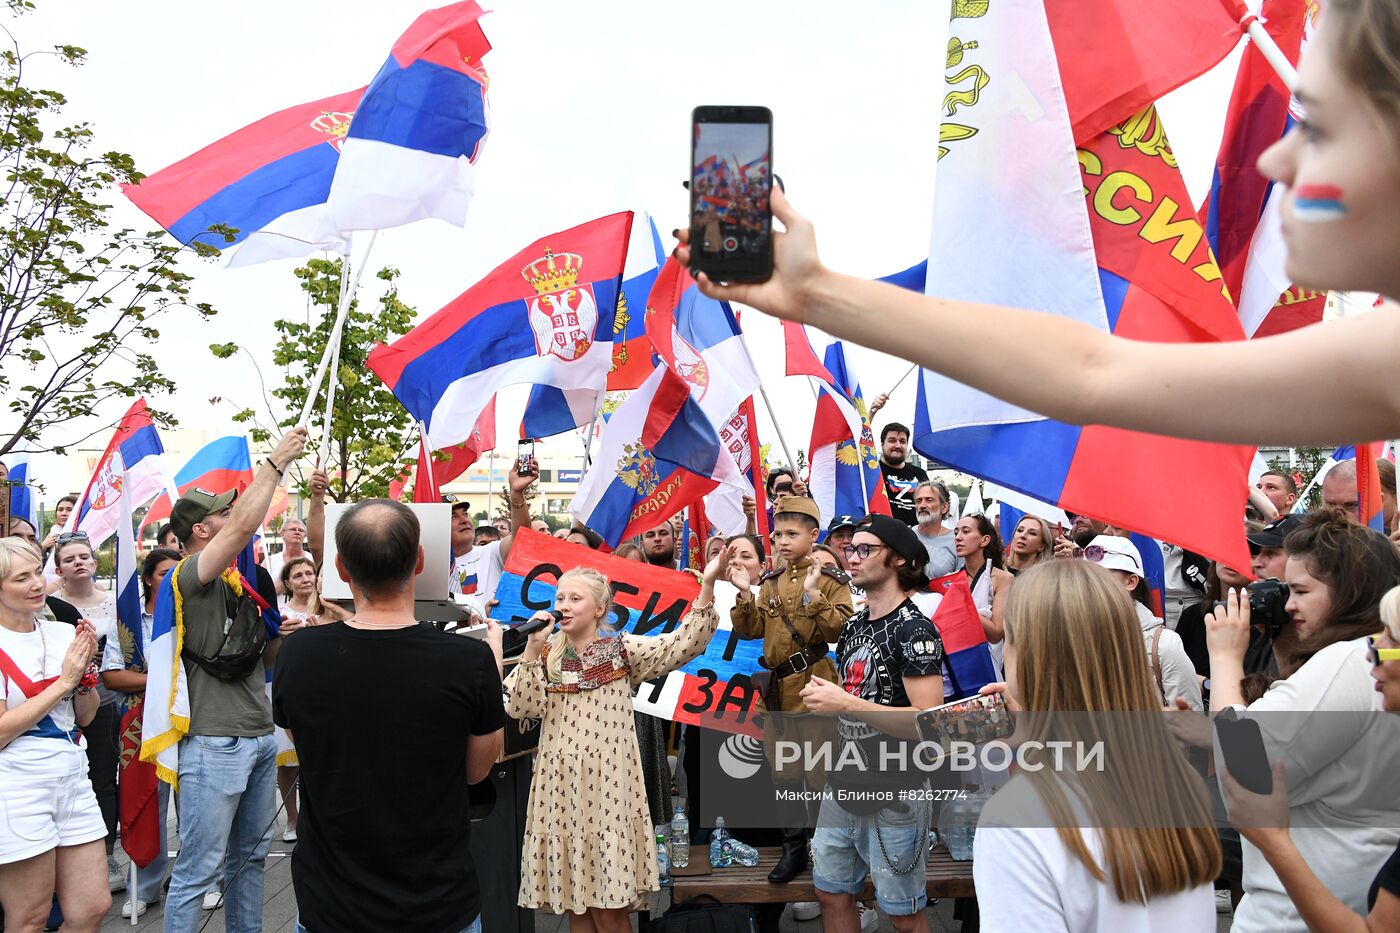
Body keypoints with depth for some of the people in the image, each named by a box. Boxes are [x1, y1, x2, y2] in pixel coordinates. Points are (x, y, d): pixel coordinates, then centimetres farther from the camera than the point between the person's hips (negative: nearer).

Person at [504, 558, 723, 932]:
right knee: (573, 903, 12)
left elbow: (683, 642, -13)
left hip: (607, 782, -3)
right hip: (559, 782, 3)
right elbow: (520, 708, -4)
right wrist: (531, 651, -12)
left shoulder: (622, 649, -2)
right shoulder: (546, 654, 6)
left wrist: (707, 584, -23)